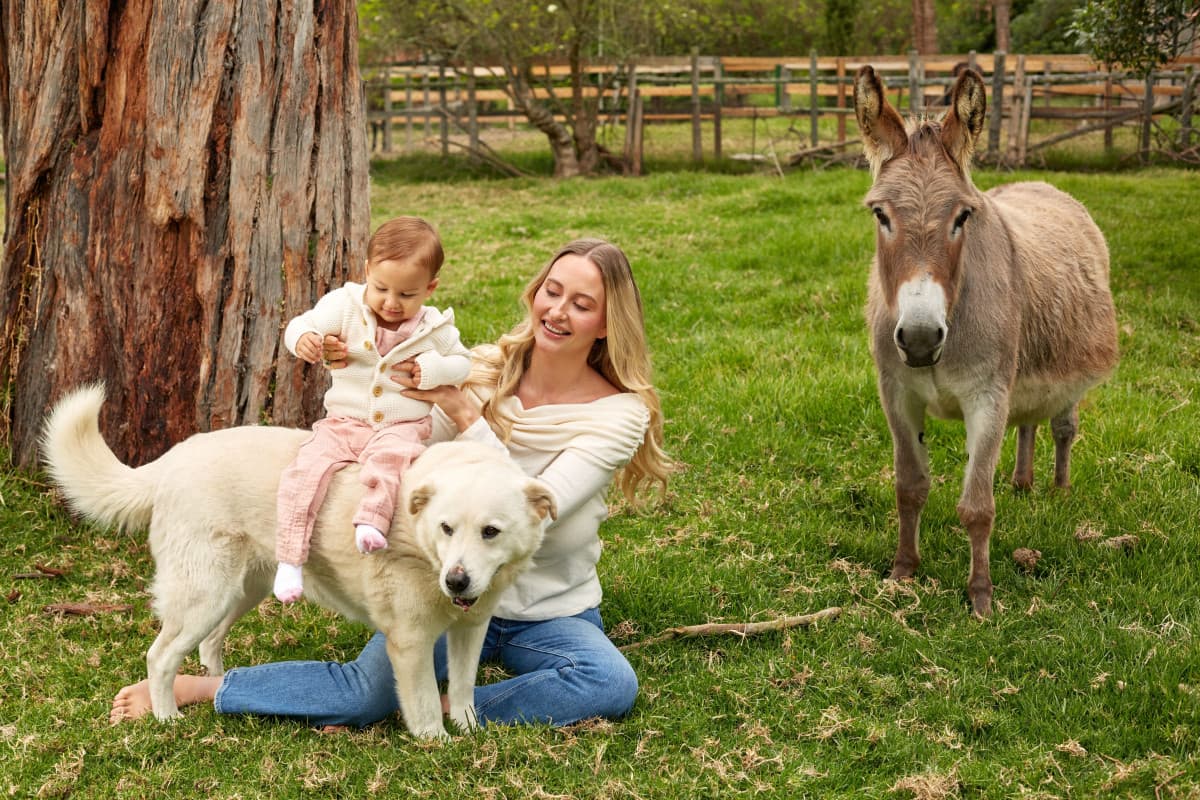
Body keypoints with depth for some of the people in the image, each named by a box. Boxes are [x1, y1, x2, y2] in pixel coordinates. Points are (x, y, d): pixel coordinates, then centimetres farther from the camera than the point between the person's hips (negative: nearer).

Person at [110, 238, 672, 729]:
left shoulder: (620, 413, -12)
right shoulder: (484, 371, -3)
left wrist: (467, 416, -29)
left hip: (553, 614, -1)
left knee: (613, 685, -32)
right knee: (369, 690, -23)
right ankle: (190, 687, -8)